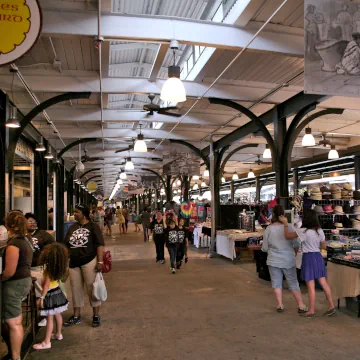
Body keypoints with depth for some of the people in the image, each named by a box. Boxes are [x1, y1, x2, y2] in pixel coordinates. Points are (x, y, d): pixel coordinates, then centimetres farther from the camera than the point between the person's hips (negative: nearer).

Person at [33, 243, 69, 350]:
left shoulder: (48, 269, -23)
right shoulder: (58, 267, -2)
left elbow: (46, 285, -22)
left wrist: (42, 298, -18)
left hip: (50, 295, -8)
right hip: (57, 291, 8)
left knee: (49, 318, -3)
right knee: (57, 315, 20)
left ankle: (46, 342, 3)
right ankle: (58, 334, 36)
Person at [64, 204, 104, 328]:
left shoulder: (93, 226, -5)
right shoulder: (72, 228, 12)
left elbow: (100, 245, -11)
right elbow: (66, 246, 17)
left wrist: (100, 262, -18)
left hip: (89, 262, -5)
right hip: (74, 263, 6)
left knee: (92, 289, 2)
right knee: (76, 290, 13)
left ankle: (96, 316, 15)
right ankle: (76, 316, 27)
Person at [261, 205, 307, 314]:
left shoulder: (268, 229, -10)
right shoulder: (289, 227, -11)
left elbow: (265, 248, -2)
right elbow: (296, 244, -4)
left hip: (274, 260, 0)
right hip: (288, 260, 0)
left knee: (276, 283, 11)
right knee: (293, 283, 11)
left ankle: (280, 305, 15)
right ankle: (301, 305, 15)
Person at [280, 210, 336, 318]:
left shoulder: (303, 231, -17)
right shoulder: (320, 231, 2)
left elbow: (288, 235, -9)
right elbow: (324, 246, 12)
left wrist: (285, 223, 2)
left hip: (308, 257, -6)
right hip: (318, 256, 7)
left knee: (311, 286, 1)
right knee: (324, 283, 15)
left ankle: (311, 311, 11)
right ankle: (331, 306, 21)